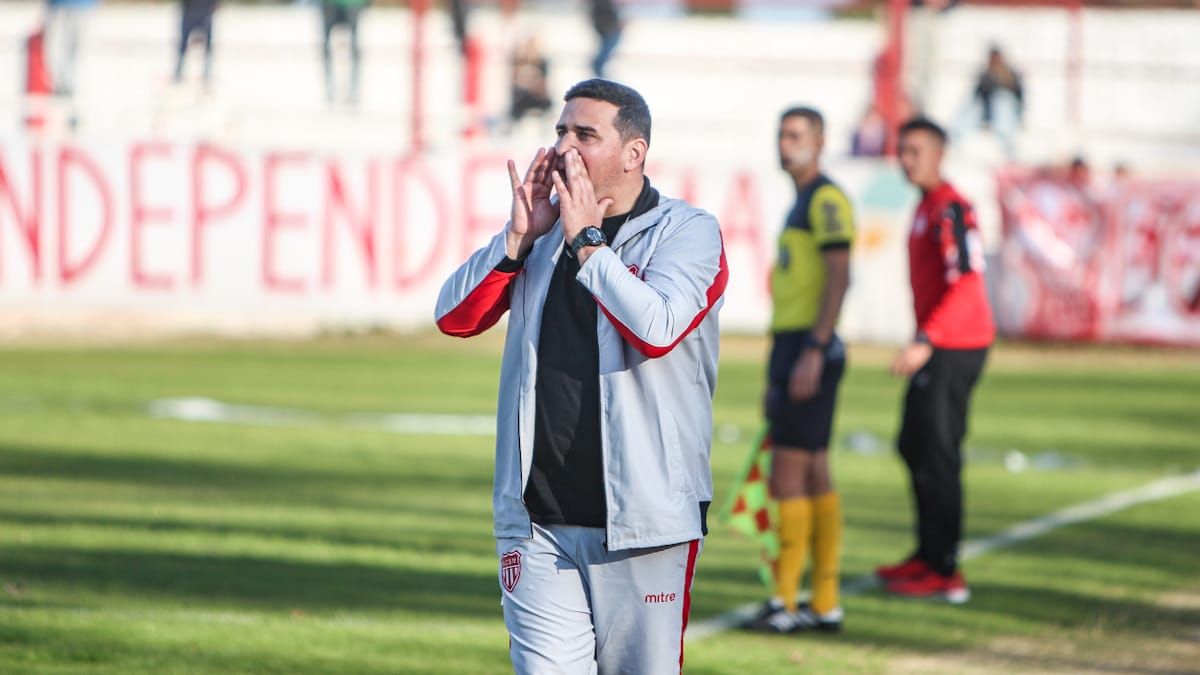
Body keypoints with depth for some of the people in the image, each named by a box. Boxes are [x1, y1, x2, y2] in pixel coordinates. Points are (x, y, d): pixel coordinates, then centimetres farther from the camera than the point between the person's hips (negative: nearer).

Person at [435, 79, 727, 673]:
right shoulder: (543, 232, 15)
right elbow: (454, 316, 7)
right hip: (538, 523, 4)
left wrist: (585, 241, -11)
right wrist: (518, 237, -4)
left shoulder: (686, 232, -1)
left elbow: (657, 329, -19)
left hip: (641, 523, -3)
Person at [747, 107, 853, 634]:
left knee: (787, 475, -10)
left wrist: (813, 352, -26)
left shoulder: (826, 199, -10)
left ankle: (784, 602, -9)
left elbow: (839, 277, -19)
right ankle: (824, 602, 9)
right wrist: (777, 376, 24)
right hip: (791, 351, 10)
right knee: (813, 476, 8)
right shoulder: (802, 204, 20)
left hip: (810, 350, -10)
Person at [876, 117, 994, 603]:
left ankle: (944, 572, -7)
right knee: (914, 447, 18)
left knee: (938, 456, -10)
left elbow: (966, 282, -26)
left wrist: (926, 343, -32)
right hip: (937, 348, 11)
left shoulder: (950, 209, -16)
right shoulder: (926, 207, 16)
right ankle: (929, 555, 29)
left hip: (954, 346, -11)